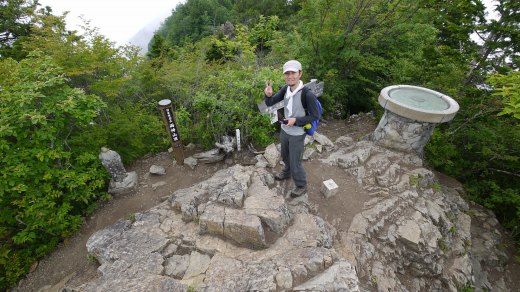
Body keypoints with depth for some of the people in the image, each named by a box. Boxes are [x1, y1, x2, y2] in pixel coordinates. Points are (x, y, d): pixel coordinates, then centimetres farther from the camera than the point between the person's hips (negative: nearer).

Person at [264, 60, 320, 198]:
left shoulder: (307, 94, -27)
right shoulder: (285, 89, -9)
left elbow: (315, 116, -19)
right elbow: (269, 103, -5)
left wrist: (296, 120, -28)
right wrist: (268, 95, -27)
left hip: (297, 134, -6)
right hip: (284, 130, 6)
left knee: (295, 162, 8)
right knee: (285, 156, 28)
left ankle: (301, 186, 33)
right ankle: (287, 172, 57)